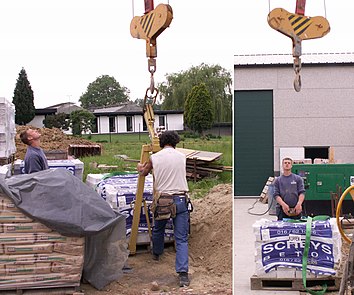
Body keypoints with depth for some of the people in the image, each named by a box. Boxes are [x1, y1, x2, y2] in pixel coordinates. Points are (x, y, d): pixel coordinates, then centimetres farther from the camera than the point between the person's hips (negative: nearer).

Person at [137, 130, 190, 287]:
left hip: (162, 199, 1)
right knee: (181, 239, 0)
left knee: (158, 229, 28)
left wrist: (140, 168, 47)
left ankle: (156, 254, 52)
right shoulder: (181, 156, 4)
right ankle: (183, 273, -10)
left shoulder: (154, 158, 1)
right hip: (180, 199, 0)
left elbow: (144, 172, 21)